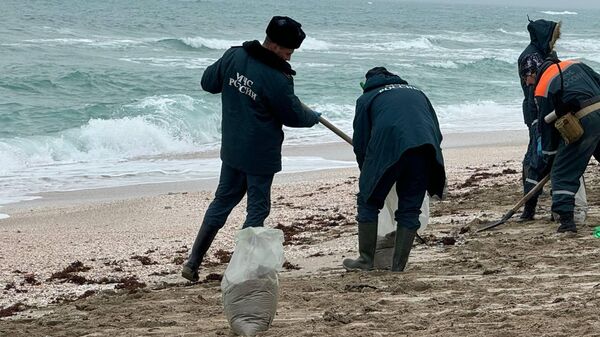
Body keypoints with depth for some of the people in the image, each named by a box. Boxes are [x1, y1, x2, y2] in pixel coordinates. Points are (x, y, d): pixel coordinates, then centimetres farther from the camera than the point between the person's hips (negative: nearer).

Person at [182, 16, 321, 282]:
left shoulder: (233, 56, -6)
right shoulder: (277, 79, -23)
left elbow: (208, 82, 9)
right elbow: (293, 116, -9)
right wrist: (314, 116, 12)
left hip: (232, 148, 7)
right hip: (260, 153, -7)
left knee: (222, 201, 18)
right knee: (258, 209, 7)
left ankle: (193, 263, 18)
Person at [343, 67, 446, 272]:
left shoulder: (366, 98, 23)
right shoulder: (416, 92, 34)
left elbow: (360, 142, 17)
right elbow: (437, 133, 28)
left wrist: (367, 175, 31)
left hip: (388, 147, -3)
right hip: (424, 148, 3)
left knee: (368, 202, 12)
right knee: (410, 209, 10)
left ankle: (366, 261, 13)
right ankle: (398, 268, 9)